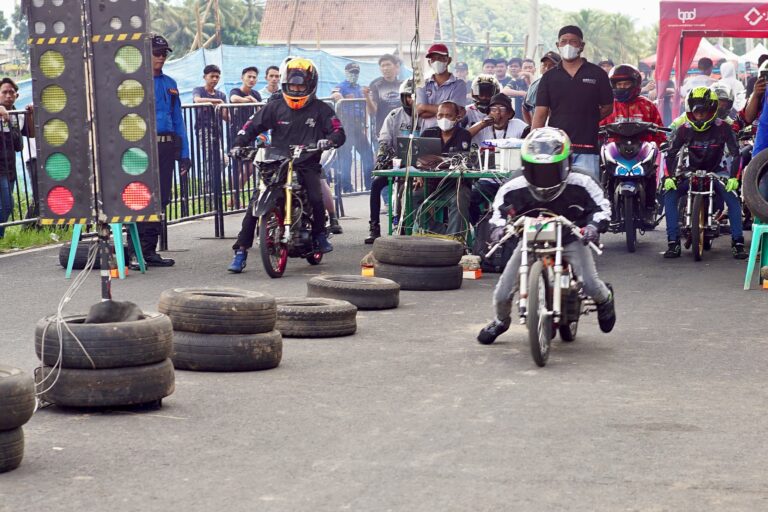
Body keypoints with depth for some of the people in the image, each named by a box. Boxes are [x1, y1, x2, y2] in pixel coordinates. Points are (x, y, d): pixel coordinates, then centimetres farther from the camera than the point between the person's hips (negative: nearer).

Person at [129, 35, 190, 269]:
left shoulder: (170, 84, 18)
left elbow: (178, 121, 19)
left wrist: (184, 153, 13)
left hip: (166, 146, 6)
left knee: (160, 200, 7)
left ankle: (149, 251, 13)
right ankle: (135, 253, -6)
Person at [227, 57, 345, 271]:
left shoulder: (321, 109, 6)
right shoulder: (275, 107, 11)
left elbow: (339, 132, -2)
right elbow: (252, 125, 10)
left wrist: (328, 140, -24)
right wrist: (239, 144, -6)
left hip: (307, 165, -1)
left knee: (316, 198, -27)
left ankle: (319, 234, 4)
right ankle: (240, 251, -8)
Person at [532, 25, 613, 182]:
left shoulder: (597, 74, 6)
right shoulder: (549, 78, 11)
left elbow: (608, 107, 11)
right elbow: (540, 114, 6)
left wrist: (585, 122, 2)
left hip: (586, 151, -2)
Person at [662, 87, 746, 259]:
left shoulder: (722, 127, -12)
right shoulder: (685, 129, -8)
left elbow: (735, 153, -13)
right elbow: (671, 153, -5)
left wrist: (733, 177, -28)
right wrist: (668, 177, -21)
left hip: (715, 172, -1)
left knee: (733, 198, -25)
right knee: (670, 195, -22)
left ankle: (737, 242, -18)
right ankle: (673, 242, -21)